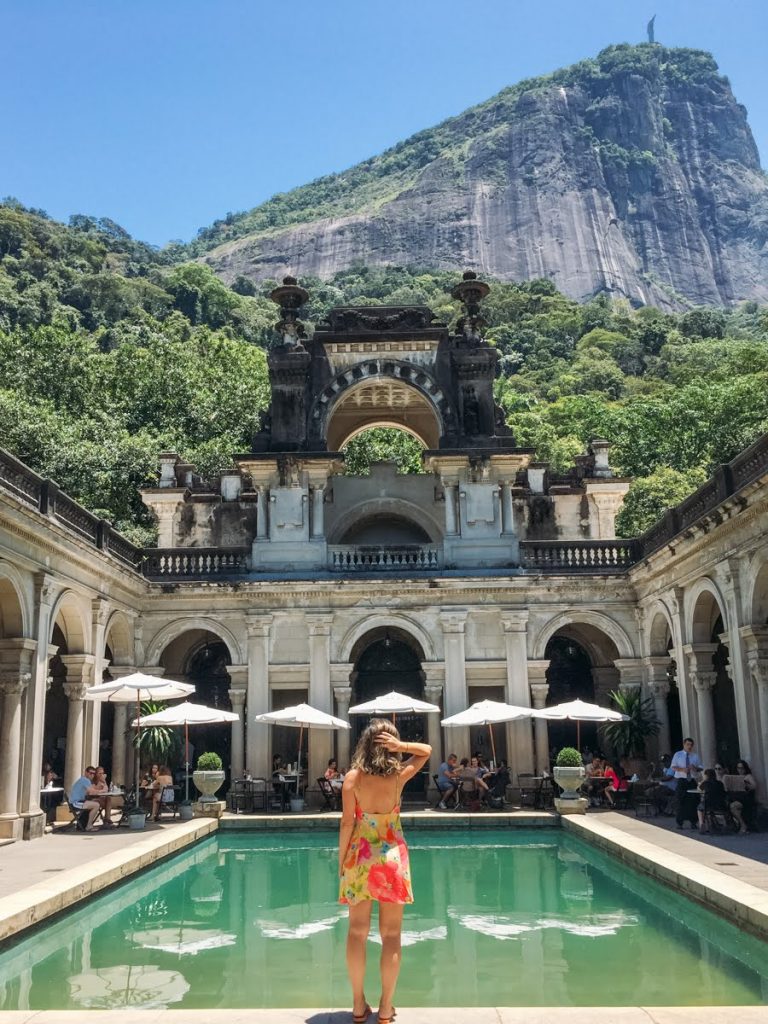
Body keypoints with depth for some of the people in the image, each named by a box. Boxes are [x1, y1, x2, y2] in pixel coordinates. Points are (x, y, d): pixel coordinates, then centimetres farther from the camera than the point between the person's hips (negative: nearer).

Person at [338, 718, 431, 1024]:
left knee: (357, 931, 10)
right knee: (391, 934, 7)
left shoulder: (353, 777, -7)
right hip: (392, 856, 0)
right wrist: (400, 745, -8)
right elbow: (427, 751, 9)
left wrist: (341, 860, 1)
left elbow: (347, 822, -9)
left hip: (360, 856, 0)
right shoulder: (399, 775, -6)